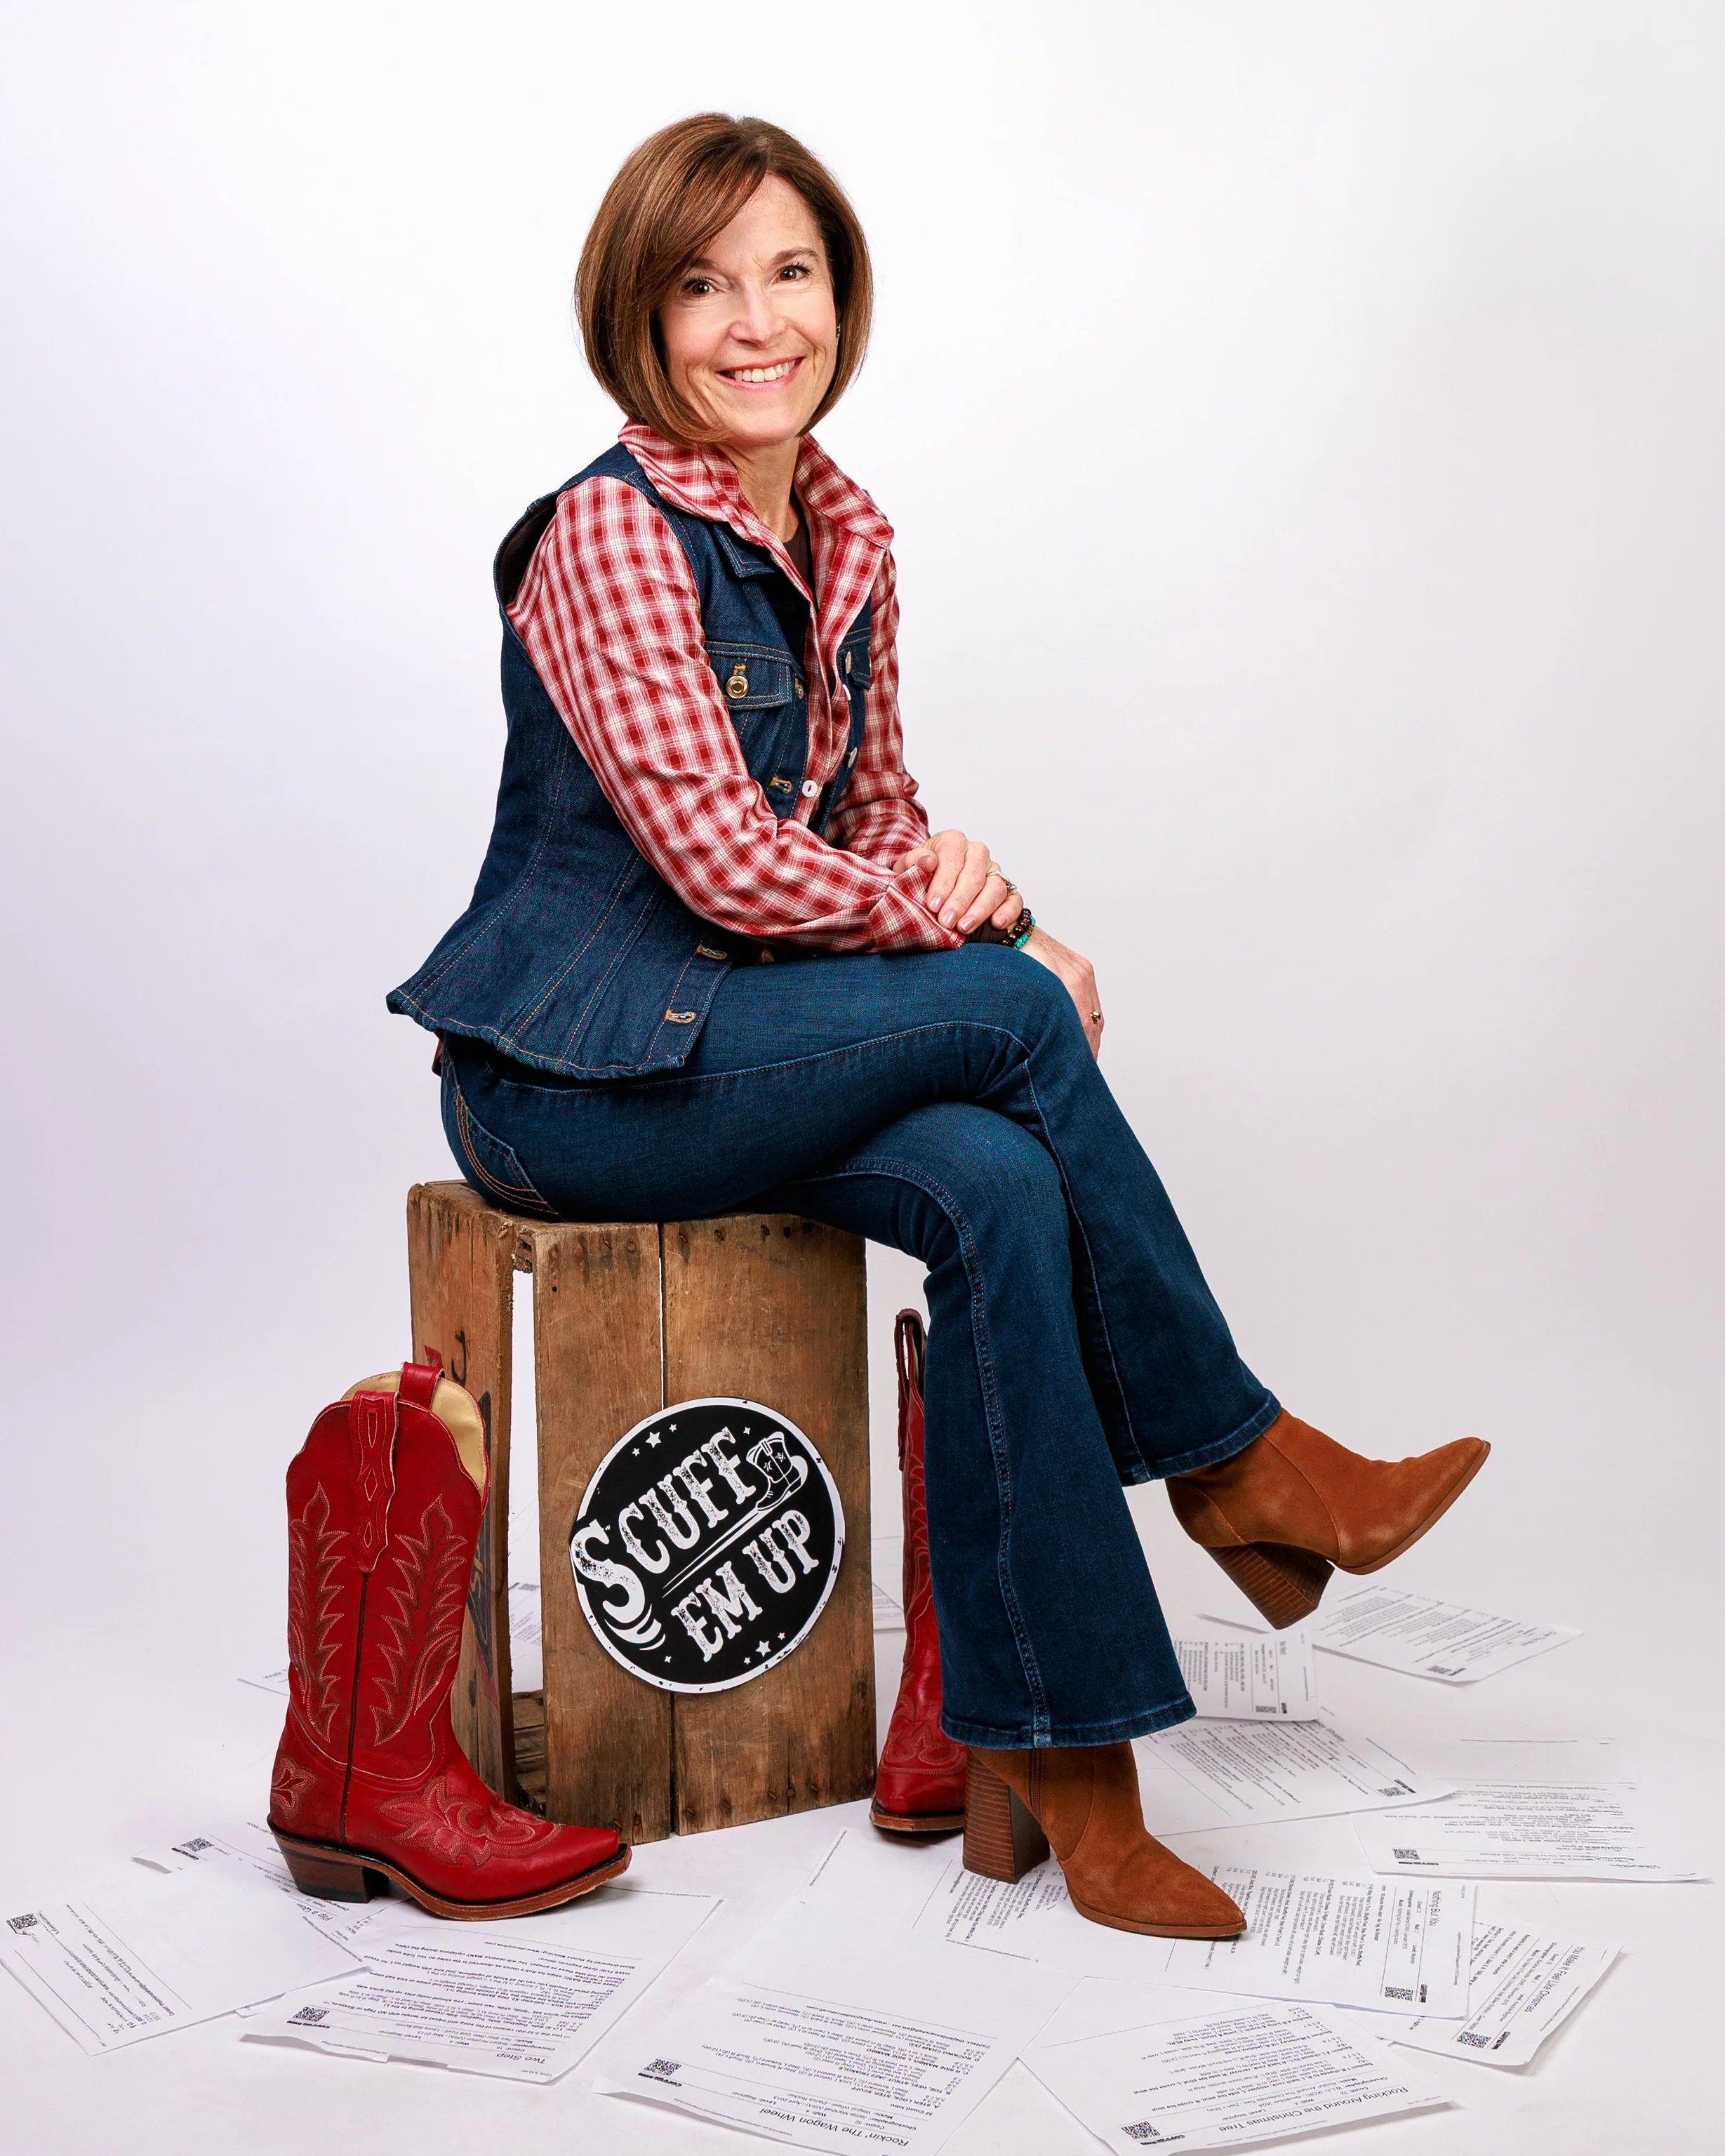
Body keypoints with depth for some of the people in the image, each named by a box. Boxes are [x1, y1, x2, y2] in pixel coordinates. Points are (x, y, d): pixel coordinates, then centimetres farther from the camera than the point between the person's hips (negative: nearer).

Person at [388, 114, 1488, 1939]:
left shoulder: (846, 538, 10)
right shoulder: (609, 533, -15)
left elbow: (879, 816, 17)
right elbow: (727, 862, -22)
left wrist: (973, 899, -6)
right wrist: (983, 923, -12)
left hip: (734, 1044, 7)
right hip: (566, 1082, -7)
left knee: (996, 1187, -23)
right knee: (1011, 1016, -23)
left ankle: (1041, 1746, -15)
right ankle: (1234, 1467, -5)